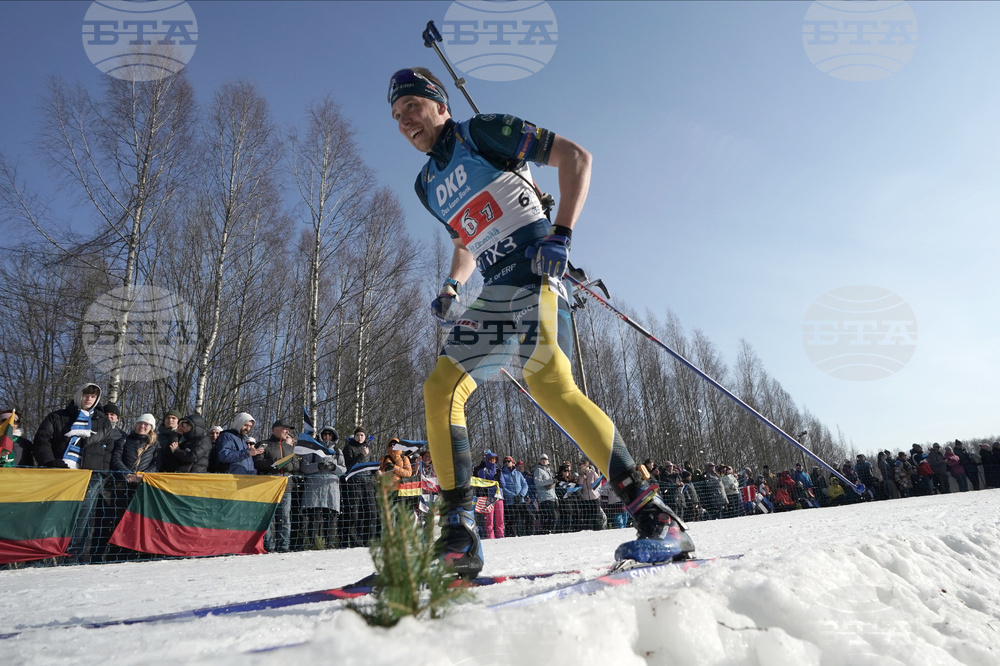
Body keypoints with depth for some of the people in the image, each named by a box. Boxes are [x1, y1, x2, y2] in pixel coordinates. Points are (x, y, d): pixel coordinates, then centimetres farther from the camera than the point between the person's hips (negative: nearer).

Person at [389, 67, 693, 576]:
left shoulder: (482, 132, 2)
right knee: (439, 388, -4)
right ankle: (458, 536, -3)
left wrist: (561, 233, -17)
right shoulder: (428, 184, 24)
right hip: (495, 293, 8)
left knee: (547, 381, -29)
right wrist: (450, 288, 14)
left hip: (535, 271, -8)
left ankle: (655, 518, -24)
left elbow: (575, 156, -3)